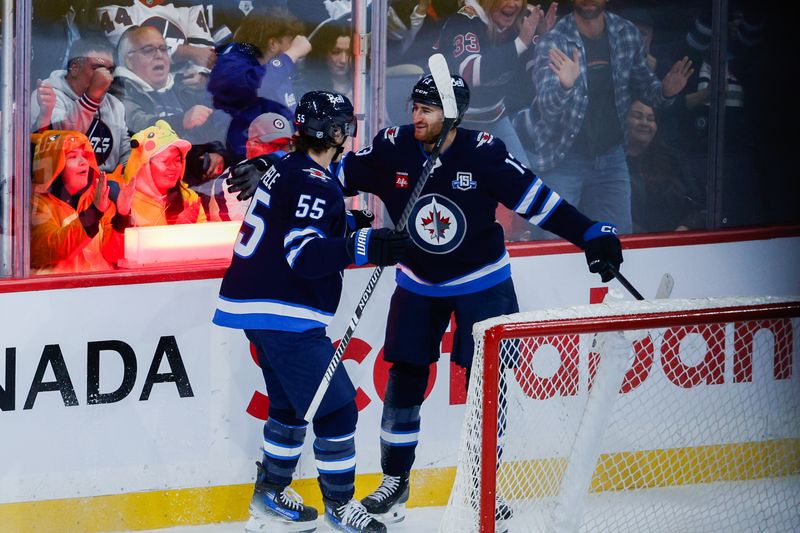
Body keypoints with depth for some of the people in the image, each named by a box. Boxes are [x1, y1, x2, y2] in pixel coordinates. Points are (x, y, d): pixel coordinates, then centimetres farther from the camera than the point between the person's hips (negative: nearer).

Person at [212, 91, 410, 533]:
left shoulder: (285, 170, 13)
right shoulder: (316, 184, -17)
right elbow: (303, 255, -26)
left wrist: (346, 231, 29)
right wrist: (363, 247, -36)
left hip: (257, 307, 11)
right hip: (284, 314, -11)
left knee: (292, 404, 21)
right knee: (335, 407, -6)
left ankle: (270, 496, 28)